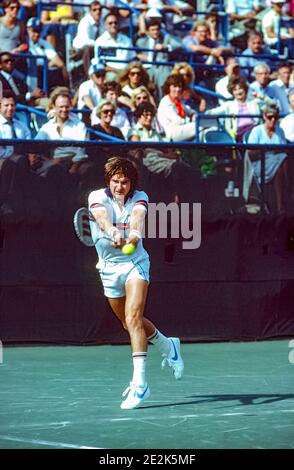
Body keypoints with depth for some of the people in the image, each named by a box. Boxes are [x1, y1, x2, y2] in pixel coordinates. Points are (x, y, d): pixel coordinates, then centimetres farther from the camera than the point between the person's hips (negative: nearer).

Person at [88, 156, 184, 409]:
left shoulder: (139, 197, -9)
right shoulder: (97, 197, -10)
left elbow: (138, 215, -32)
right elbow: (102, 216, -33)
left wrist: (134, 234, -55)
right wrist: (112, 232, -56)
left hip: (135, 262, -3)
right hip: (109, 267, 3)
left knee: (133, 318, -21)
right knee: (129, 323, 17)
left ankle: (139, 382, -26)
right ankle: (168, 346, 46)